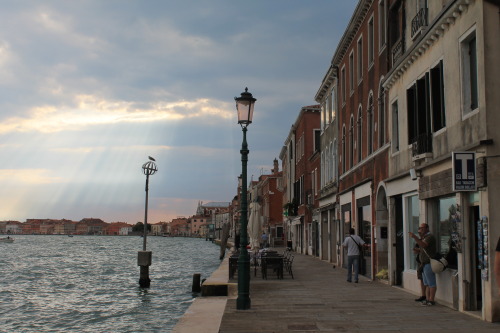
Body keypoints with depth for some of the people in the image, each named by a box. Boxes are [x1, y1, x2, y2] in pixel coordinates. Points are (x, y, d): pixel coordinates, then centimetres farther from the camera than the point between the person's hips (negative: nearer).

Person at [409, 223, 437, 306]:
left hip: (428, 263, -11)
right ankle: (427, 299, 15)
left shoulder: (430, 236, -11)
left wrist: (415, 237, -32)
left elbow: (423, 245, -28)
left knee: (431, 283, -7)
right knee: (427, 283, 11)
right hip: (424, 263, 11)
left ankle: (431, 300, -7)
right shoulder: (424, 237, 21)